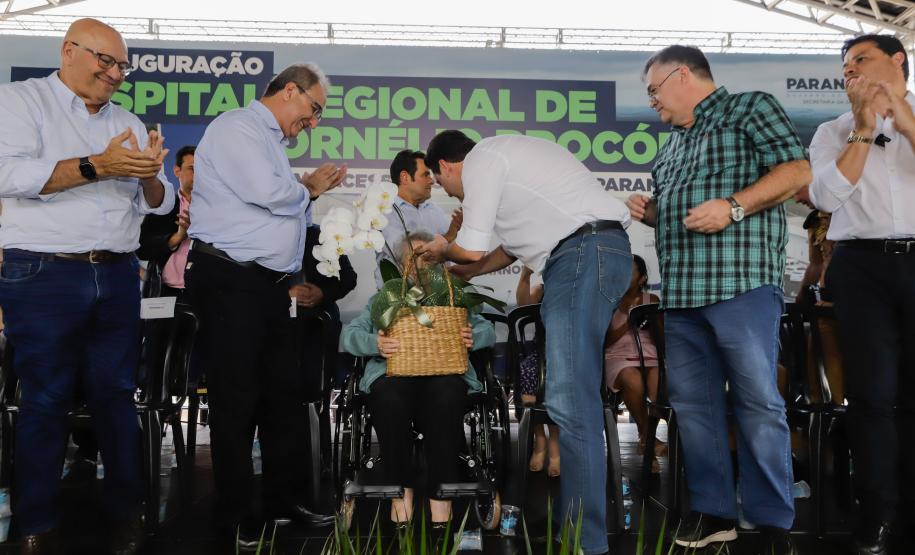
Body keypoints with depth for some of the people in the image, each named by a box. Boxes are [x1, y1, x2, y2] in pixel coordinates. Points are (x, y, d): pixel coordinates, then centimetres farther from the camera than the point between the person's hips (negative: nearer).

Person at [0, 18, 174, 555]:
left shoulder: (129, 122, 16)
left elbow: (159, 204, 14)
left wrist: (149, 174, -8)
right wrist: (98, 166, -20)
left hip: (118, 276, 4)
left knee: (117, 393, 8)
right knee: (45, 399, 3)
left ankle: (126, 511, 19)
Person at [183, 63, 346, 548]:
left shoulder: (270, 140, 23)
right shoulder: (237, 127, -7)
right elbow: (268, 193, -21)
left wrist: (310, 189, 8)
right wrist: (306, 189, -1)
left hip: (268, 282, 10)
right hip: (230, 280, -9)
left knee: (285, 393, 10)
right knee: (237, 399, -2)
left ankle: (284, 498, 22)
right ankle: (236, 516, 10)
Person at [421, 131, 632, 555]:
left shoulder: (481, 158, -1)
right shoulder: (504, 155, 28)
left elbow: (471, 249, -3)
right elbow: (519, 243, 33)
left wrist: (443, 251, 19)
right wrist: (467, 272, 38)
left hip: (584, 254, -10)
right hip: (598, 253, 10)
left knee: (570, 403, -14)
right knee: (569, 397, 13)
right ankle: (568, 519, 20)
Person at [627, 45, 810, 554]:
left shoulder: (750, 108, 5)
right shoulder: (674, 142, 25)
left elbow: (797, 171, -6)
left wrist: (733, 207, -16)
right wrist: (649, 212, 11)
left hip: (740, 281, -7)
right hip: (681, 289, 8)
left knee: (758, 402, -5)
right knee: (692, 401, 6)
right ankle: (714, 511, 16)